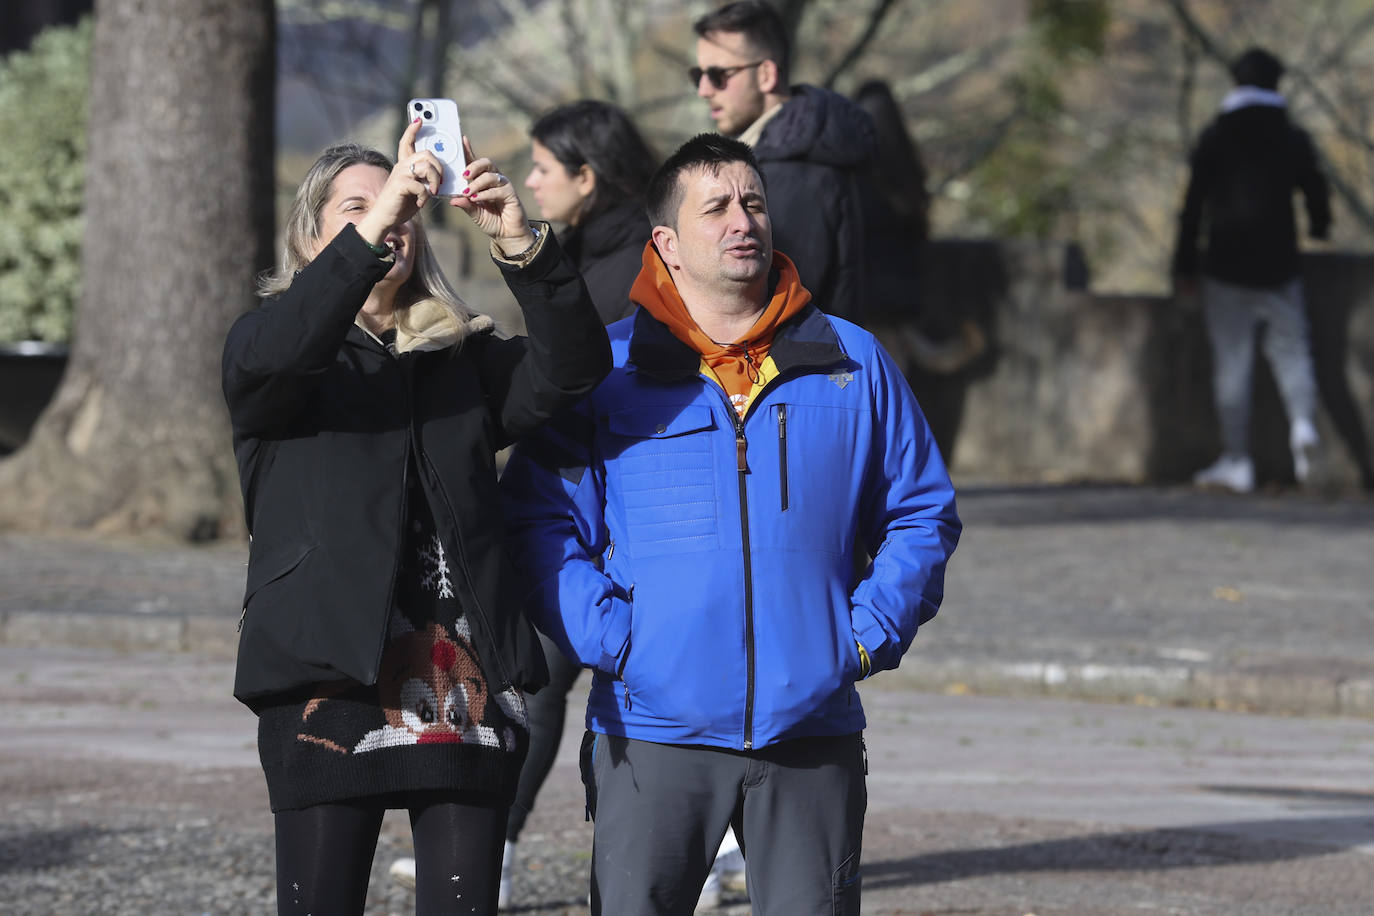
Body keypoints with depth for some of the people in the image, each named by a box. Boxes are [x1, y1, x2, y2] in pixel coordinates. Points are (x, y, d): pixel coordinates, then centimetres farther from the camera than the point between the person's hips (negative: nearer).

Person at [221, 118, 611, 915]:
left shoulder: (465, 357, 18)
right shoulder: (265, 344, 8)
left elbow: (572, 370, 0)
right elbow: (278, 353, -16)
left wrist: (524, 246, -17)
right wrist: (369, 230, -27)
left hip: (465, 678, 3)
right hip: (331, 676, -3)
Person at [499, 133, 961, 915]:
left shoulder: (852, 364, 9)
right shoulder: (607, 371, 2)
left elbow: (924, 513, 15)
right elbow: (539, 520, 0)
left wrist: (871, 635, 2)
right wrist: (609, 637, -10)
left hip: (812, 732, 2)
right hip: (654, 727, -2)